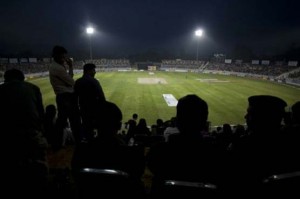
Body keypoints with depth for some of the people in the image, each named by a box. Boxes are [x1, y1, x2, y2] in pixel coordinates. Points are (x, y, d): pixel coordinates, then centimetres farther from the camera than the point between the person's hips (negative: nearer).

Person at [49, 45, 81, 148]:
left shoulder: (54, 66, 14)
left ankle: (57, 144, 22)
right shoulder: (58, 68, -17)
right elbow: (71, 82, -12)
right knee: (75, 120, 1)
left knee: (61, 120, 14)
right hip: (67, 96, -10)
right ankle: (79, 141, 12)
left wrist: (70, 67, 5)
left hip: (61, 97, 10)